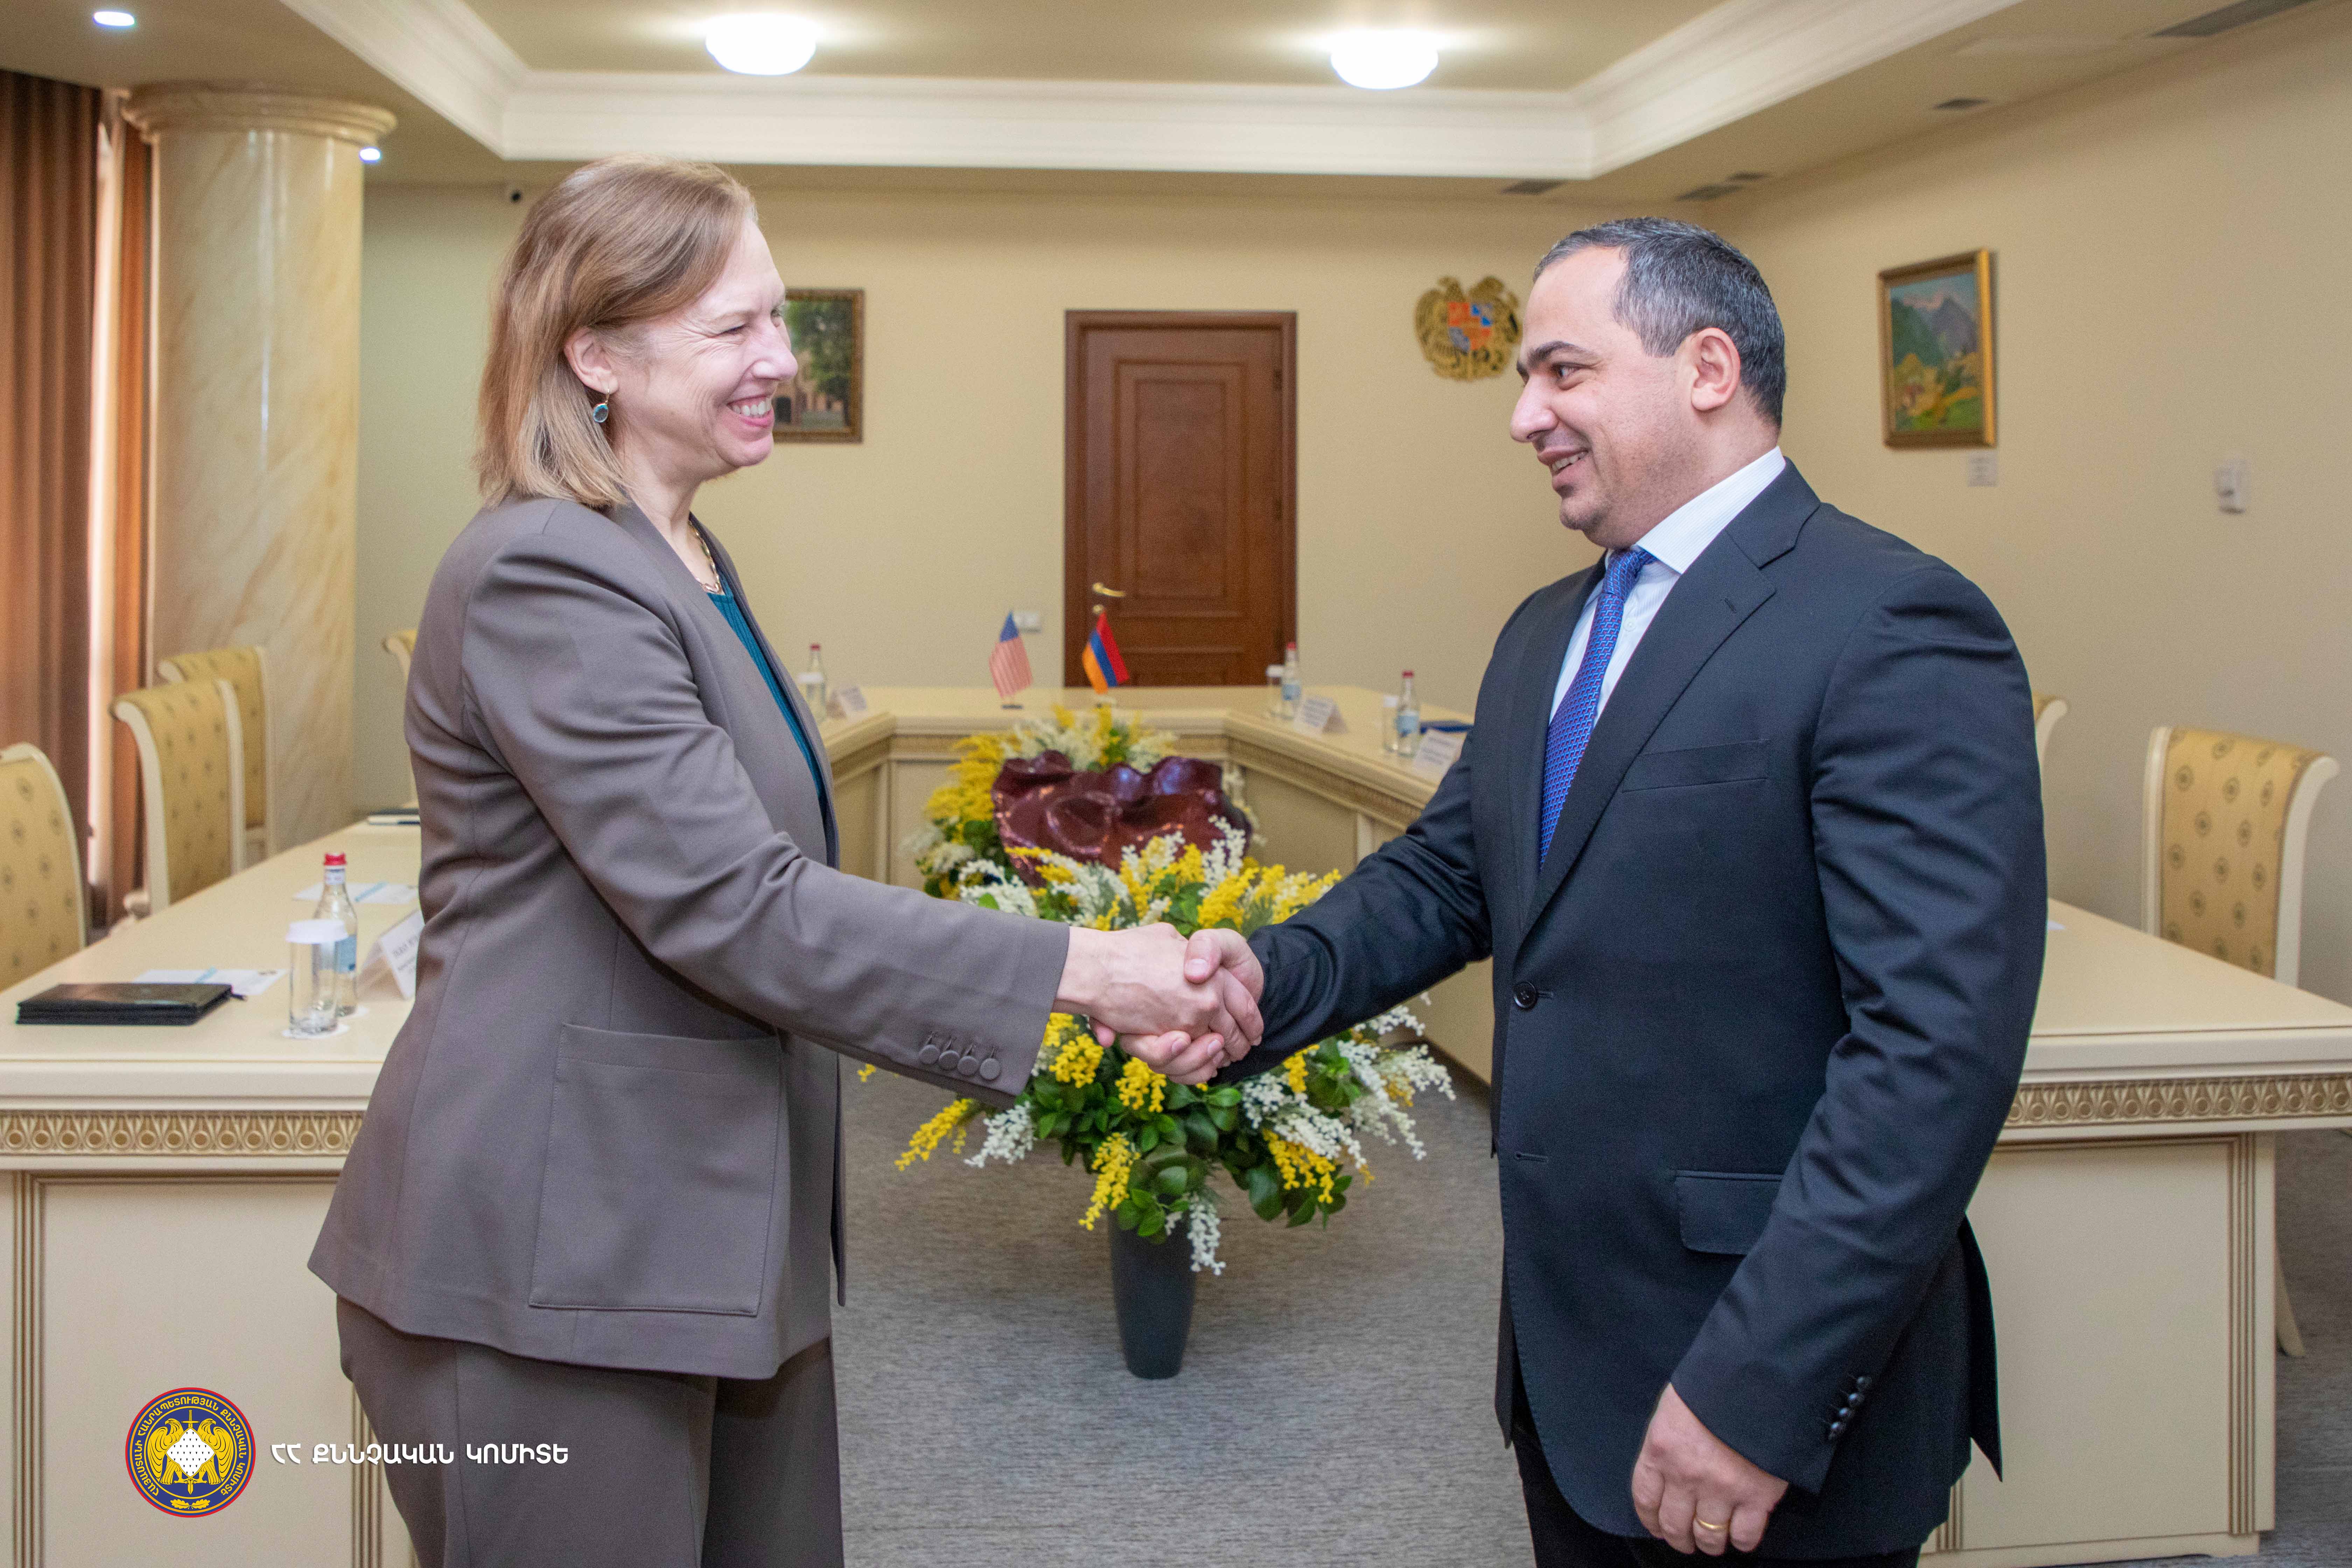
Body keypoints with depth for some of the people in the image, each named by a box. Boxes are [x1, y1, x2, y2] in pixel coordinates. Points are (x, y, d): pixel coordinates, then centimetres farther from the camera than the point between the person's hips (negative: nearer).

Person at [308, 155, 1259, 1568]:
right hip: (560, 1265, -9)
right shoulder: (548, 579, -18)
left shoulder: (683, 560, 14)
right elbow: (730, 905, -24)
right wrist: (1074, 973, -22)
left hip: (703, 1235, 9)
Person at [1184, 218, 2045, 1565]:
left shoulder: (1895, 632, -17)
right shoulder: (1548, 633, 12)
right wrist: (1278, 976, -6)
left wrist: (1759, 1395, -25)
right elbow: (1447, 873, 15)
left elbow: (1940, 1044, -23)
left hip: (1769, 1377, -8)